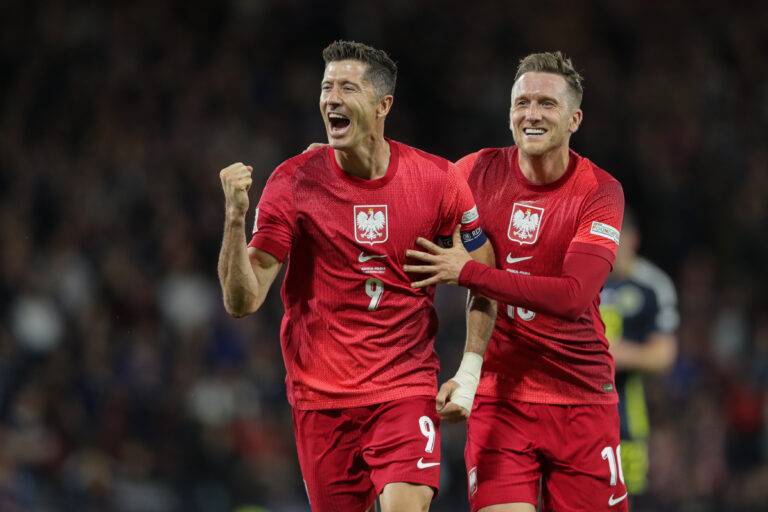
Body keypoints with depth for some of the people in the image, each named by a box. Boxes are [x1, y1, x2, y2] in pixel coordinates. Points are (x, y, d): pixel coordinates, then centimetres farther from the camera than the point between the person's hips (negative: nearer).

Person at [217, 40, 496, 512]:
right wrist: (236, 218, -24)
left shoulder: (437, 179, -3)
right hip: (321, 397, 1)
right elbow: (242, 301, -10)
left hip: (408, 389, -1)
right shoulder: (293, 182, -6)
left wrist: (469, 372, 0)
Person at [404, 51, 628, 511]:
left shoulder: (600, 192, -6)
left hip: (582, 397, -1)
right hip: (498, 396, 1)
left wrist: (470, 273, -21)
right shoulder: (479, 172, 1)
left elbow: (574, 296, -19)